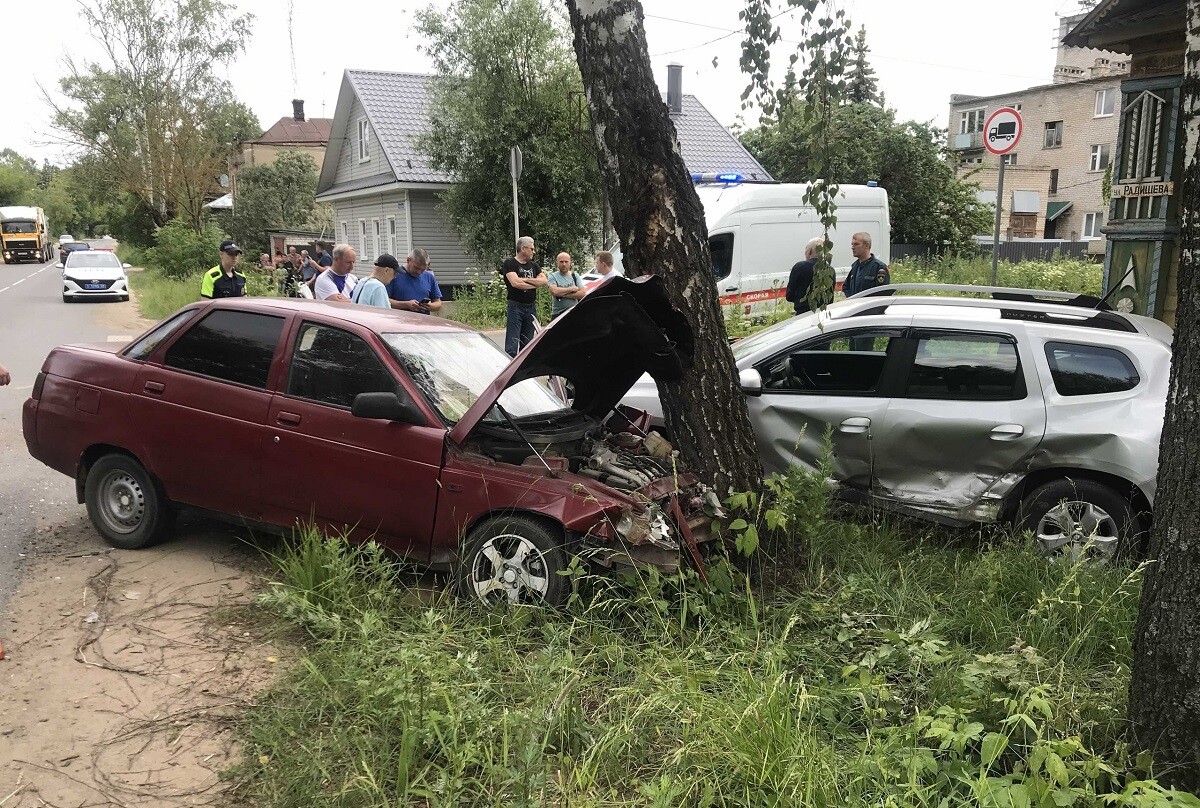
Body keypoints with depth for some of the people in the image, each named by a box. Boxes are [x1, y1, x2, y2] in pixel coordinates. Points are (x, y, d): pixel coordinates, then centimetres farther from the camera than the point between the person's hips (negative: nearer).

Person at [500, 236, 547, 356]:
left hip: (531, 308, 7)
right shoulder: (509, 263, -3)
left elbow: (544, 281, 2)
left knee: (527, 344, 11)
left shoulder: (533, 266, 17)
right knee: (512, 345, -11)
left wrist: (524, 279, -10)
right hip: (516, 307, -6)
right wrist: (535, 284, -4)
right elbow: (515, 283, -18)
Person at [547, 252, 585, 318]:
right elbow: (554, 291, -20)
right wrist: (572, 289, -8)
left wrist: (564, 294, -13)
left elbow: (583, 293, -5)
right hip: (558, 314, -2)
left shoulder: (575, 276, 9)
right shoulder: (552, 276, 1)